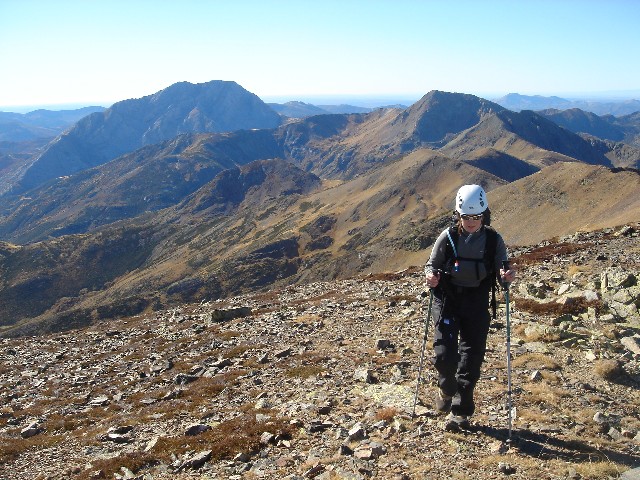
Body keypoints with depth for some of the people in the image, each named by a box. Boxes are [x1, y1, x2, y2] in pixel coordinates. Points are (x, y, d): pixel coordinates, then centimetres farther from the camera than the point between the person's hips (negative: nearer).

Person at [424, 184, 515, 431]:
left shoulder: (493, 239, -4)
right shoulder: (448, 237, -7)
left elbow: (502, 268, 3)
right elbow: (431, 263, 2)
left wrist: (507, 275, -20)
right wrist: (430, 274, -21)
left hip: (477, 305, 1)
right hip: (448, 300, -1)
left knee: (472, 359, 4)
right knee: (445, 354, -10)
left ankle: (460, 411, 19)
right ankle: (446, 389, 24)